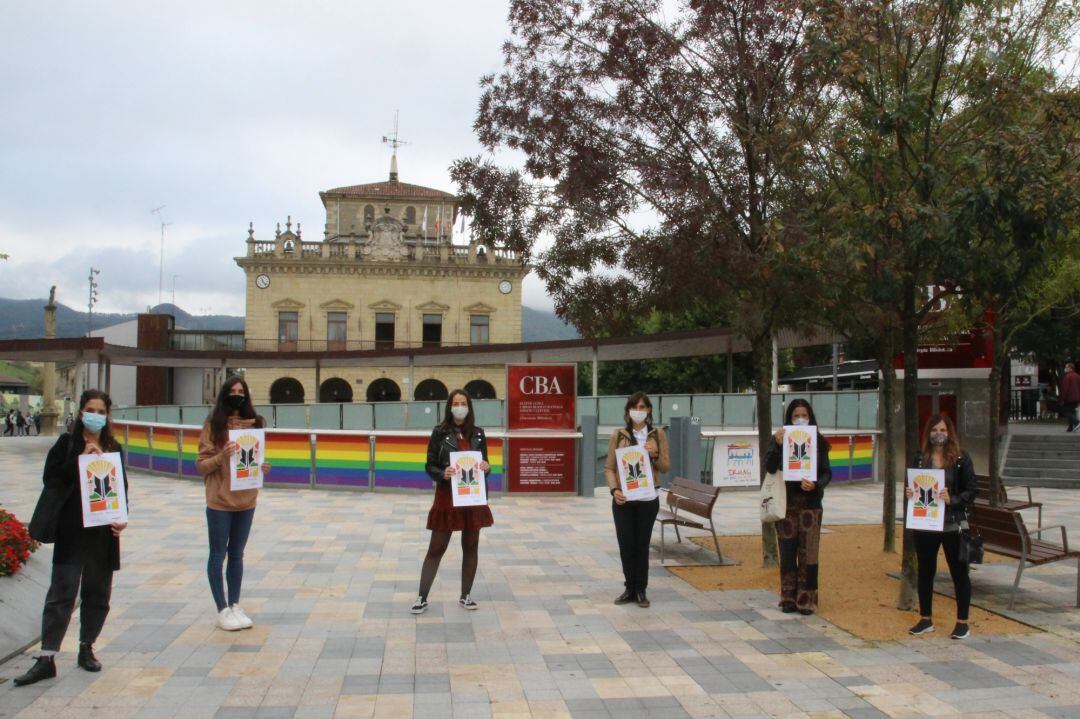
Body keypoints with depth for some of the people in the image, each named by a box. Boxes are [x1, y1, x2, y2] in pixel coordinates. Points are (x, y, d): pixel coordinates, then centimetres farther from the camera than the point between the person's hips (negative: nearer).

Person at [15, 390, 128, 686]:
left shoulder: (114, 448, 10)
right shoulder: (67, 443, 0)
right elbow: (50, 478, -10)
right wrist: (80, 459, -20)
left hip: (103, 533, 4)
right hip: (72, 532, -3)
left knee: (98, 593, 11)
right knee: (61, 593, -4)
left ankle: (86, 648, 25)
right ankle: (46, 658, 1)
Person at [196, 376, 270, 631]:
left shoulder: (254, 423, 4)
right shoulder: (213, 425, -7)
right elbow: (201, 466, -7)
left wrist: (262, 467, -7)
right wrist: (221, 456, -24)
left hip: (246, 500, 4)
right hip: (220, 501, -4)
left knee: (237, 554, 13)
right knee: (218, 555, 6)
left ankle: (235, 605, 23)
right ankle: (222, 610, 14)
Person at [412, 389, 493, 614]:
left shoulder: (478, 434, 4)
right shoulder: (440, 432, -5)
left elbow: (484, 463, 11)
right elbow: (430, 466, -4)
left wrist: (486, 468, -11)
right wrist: (443, 474, -23)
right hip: (447, 497, -3)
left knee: (471, 547, 10)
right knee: (436, 548, 2)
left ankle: (466, 595, 24)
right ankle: (422, 597, 10)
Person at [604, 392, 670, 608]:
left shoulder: (658, 435, 5)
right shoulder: (618, 435, 3)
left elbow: (666, 467, 6)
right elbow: (609, 467, 1)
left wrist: (655, 455, -14)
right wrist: (614, 489, -14)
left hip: (648, 498, 0)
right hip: (623, 499, 0)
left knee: (642, 544, 5)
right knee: (625, 544, 4)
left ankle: (641, 590, 16)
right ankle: (630, 588, 18)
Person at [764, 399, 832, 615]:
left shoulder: (819, 442, 4)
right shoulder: (778, 439, 2)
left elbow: (827, 472, 3)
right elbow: (769, 467, -9)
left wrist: (816, 485, -17)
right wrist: (777, 445, -24)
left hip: (810, 503, 0)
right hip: (786, 502, 0)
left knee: (808, 552, 0)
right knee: (788, 551, 5)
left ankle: (806, 600, 9)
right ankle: (788, 598, 15)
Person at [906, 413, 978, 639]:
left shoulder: (961, 459, -5)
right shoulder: (920, 459, 4)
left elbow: (972, 490, -7)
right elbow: (910, 486, 12)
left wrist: (952, 500, -22)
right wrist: (908, 494, -9)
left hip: (952, 525, -3)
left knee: (959, 572, 7)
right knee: (925, 571, 12)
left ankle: (962, 623, 18)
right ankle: (926, 619, 25)